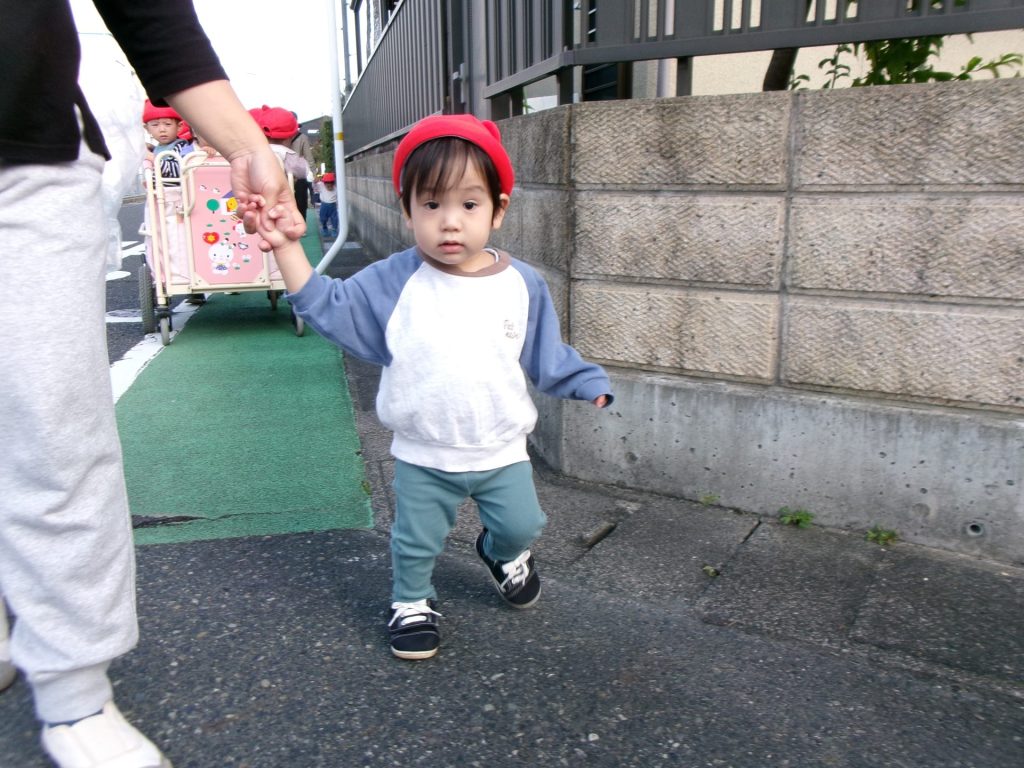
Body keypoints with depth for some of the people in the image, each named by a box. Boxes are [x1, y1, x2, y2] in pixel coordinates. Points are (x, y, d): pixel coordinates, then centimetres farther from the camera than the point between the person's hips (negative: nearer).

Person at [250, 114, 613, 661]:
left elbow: (547, 354, 3)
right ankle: (411, 601, 42)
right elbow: (327, 307, -11)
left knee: (520, 527, 18)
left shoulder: (522, 285, -9)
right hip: (423, 457, -1)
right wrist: (286, 247, -19)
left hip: (502, 450, 1)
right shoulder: (392, 282, -13)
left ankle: (503, 554, 52)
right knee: (415, 541, 15)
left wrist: (589, 384, -2)